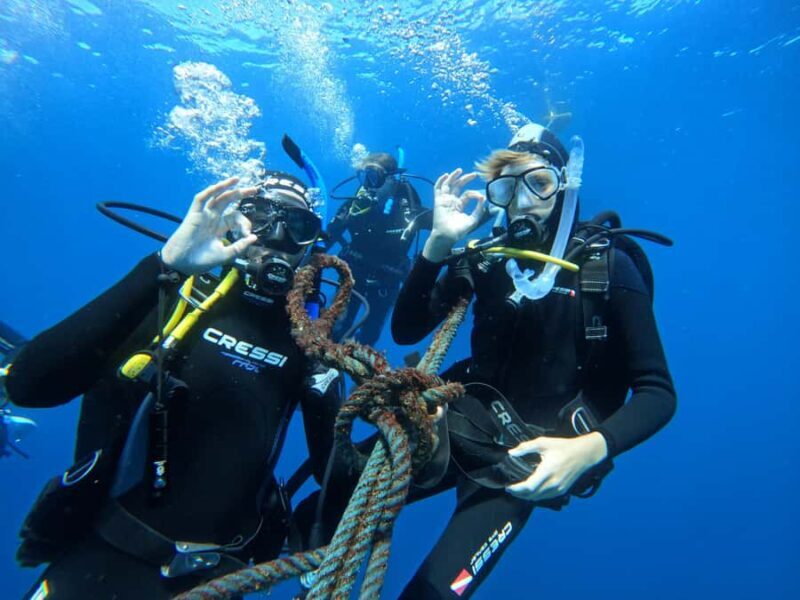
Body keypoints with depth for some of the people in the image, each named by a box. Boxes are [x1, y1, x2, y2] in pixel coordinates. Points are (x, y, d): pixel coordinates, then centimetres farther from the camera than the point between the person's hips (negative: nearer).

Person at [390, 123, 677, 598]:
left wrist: (589, 449, -28)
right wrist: (438, 242, -15)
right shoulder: (486, 257, 0)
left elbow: (658, 393, -9)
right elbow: (406, 330, -3)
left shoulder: (608, 266, -9)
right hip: (463, 427, 4)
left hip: (526, 458, -3)